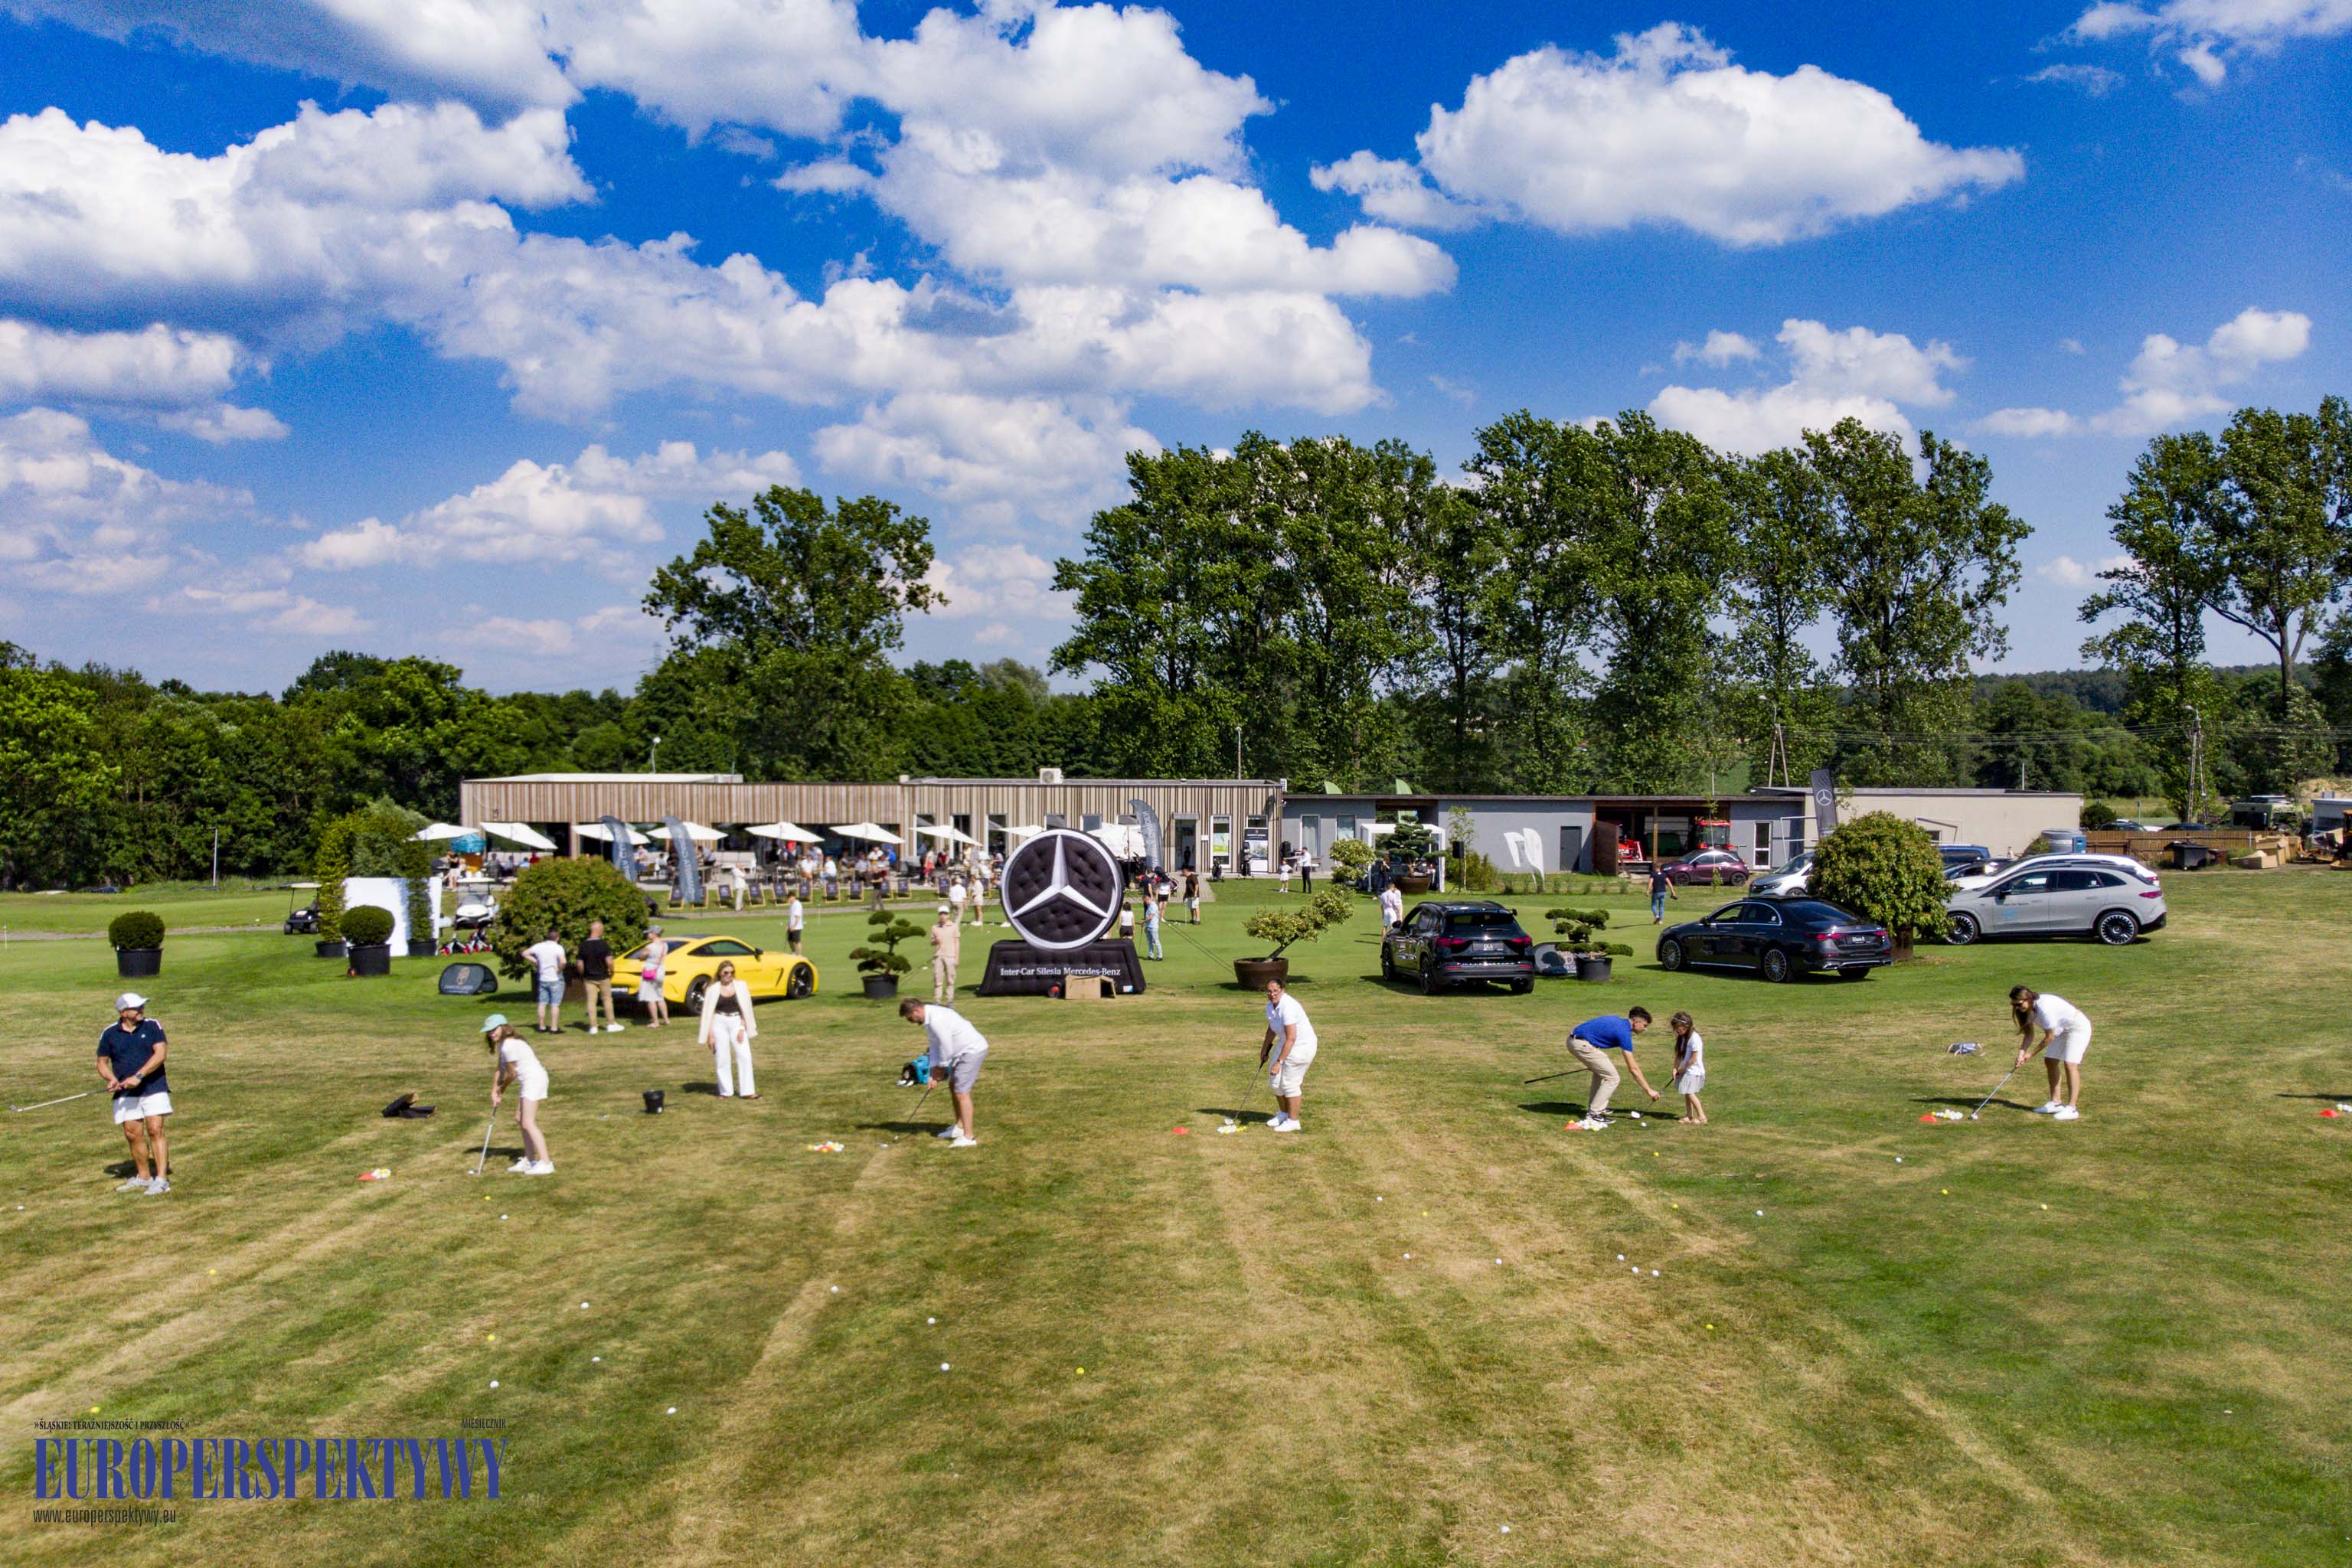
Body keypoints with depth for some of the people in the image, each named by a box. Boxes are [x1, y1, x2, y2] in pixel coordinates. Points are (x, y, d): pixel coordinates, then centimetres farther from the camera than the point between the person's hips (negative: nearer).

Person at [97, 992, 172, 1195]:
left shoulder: (152, 1026, 1)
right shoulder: (110, 1033, 6)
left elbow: (161, 1053, -9)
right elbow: (102, 1062, 13)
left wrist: (139, 1076, -17)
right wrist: (111, 1079, -7)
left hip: (154, 1088, -3)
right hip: (126, 1094, 3)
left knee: (155, 1130, -11)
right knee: (133, 1134, 4)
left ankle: (162, 1179, -14)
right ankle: (143, 1177, 18)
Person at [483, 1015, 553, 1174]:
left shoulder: (509, 1045, -20)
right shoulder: (502, 1044, 12)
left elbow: (512, 1074, -11)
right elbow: (499, 1069, 15)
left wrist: (502, 1089, 6)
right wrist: (494, 1091, 8)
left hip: (534, 1079, -11)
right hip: (527, 1081, 11)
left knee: (528, 1123, -12)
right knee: (520, 1119, 18)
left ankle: (546, 1164, -14)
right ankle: (529, 1160, 26)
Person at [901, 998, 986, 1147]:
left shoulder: (936, 1020, -25)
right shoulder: (930, 1018, 8)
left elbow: (946, 1048, -19)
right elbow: (936, 1045, 13)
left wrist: (941, 1068, -2)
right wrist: (934, 1071, 5)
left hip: (973, 1051, -11)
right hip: (965, 1051, 11)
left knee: (961, 1092, -11)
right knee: (953, 1086, 19)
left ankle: (968, 1137, -10)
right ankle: (960, 1127, 28)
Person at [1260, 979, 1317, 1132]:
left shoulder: (1288, 1007, -29)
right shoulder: (1270, 1006, -1)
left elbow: (1291, 1038, -32)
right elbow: (1272, 1028, 18)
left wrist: (1279, 1062, -32)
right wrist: (1265, 1049, 24)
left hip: (1302, 1045, -9)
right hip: (1285, 1043, 9)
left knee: (1290, 1082, -4)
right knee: (1275, 1078, 10)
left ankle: (1293, 1121, 10)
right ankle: (1283, 1114, 29)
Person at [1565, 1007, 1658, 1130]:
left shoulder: (1617, 1021, 19)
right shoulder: (1624, 1032, -7)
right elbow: (1633, 1068, -6)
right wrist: (1648, 1090, -1)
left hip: (1573, 1039, 10)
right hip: (1582, 1045, -9)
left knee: (1601, 1071, 27)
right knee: (1612, 1078, 0)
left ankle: (1595, 1106, 28)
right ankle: (1594, 1113, 3)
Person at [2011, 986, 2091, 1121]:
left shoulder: (2044, 1008, -35)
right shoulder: (2028, 1008, -9)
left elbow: (2050, 1037, -24)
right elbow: (2029, 1034, -3)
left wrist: (2031, 1053, -15)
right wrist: (2021, 1053, -18)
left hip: (2078, 1027, -9)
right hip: (2061, 1030, 9)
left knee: (2070, 1064, -18)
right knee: (2050, 1061, 7)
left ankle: (2072, 1109, -19)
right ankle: (2055, 1103, 15)